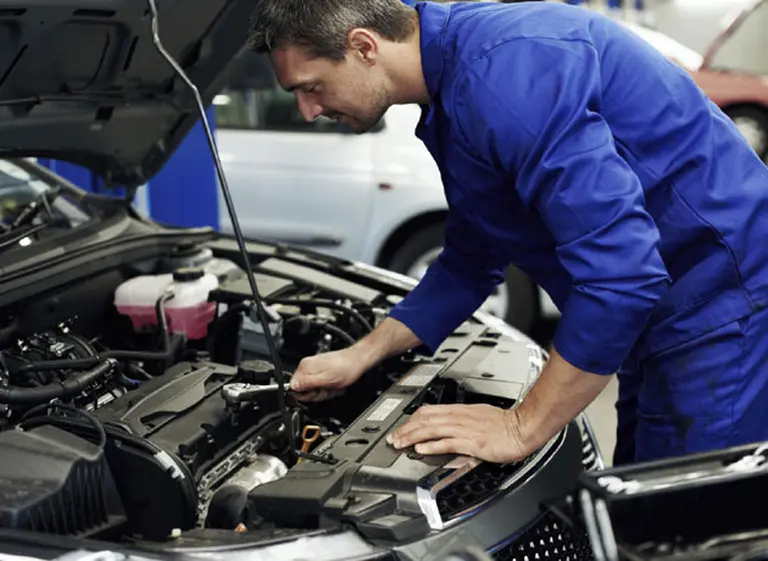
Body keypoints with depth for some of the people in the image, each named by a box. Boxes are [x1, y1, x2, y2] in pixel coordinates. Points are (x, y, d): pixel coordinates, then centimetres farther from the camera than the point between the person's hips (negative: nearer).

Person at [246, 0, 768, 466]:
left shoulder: (503, 69, -25)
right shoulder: (453, 76, 8)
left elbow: (620, 270, -30)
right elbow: (471, 263, 19)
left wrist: (521, 428, -22)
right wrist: (360, 357, 16)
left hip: (723, 315, -10)